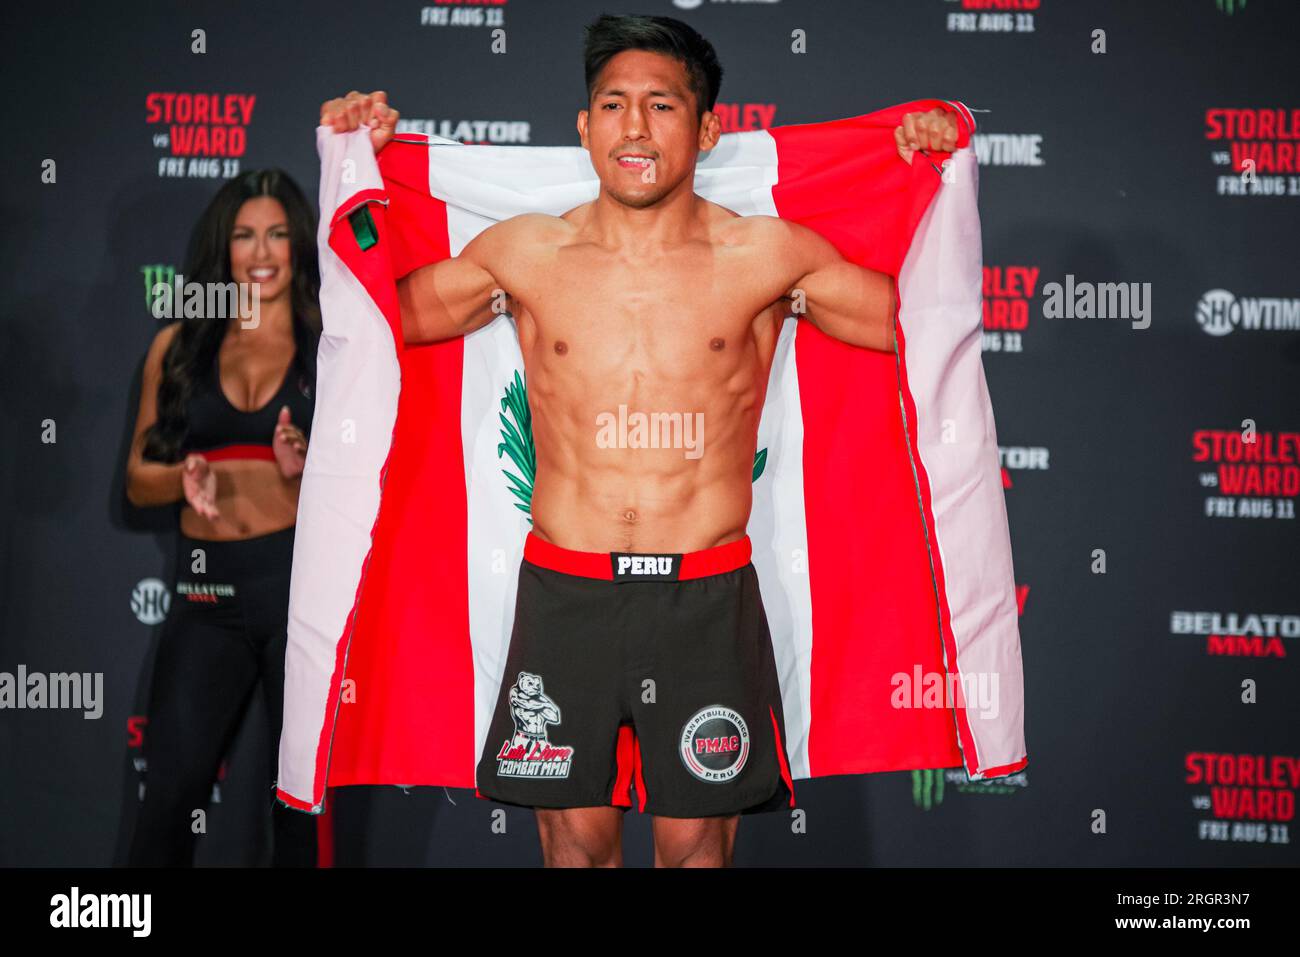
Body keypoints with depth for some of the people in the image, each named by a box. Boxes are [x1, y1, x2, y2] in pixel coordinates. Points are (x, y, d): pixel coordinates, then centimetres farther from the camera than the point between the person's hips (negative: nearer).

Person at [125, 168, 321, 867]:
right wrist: (186, 479, -12)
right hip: (207, 586, 1)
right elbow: (138, 480, 9)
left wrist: (308, 467, -17)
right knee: (169, 794, -2)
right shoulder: (178, 346, 9)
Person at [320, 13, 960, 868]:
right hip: (563, 594, 1)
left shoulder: (765, 255, 0)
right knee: (575, 836, 11)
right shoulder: (525, 252, 3)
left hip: (707, 600, -1)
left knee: (697, 841, 9)